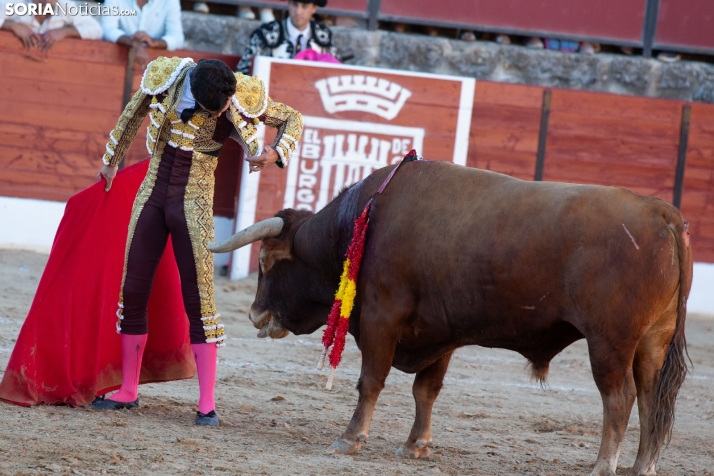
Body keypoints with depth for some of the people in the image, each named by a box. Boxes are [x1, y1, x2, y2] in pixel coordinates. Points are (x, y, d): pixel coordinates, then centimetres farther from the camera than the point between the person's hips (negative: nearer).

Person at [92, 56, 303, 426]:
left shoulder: (243, 100, -14)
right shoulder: (164, 79, -9)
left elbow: (292, 119, 1)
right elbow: (131, 117, 11)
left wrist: (277, 153, -20)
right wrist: (111, 161, 23)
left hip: (193, 202, -3)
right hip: (152, 192, 3)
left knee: (198, 298, -7)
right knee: (132, 290, 5)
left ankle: (207, 403, -5)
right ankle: (128, 390, 18)